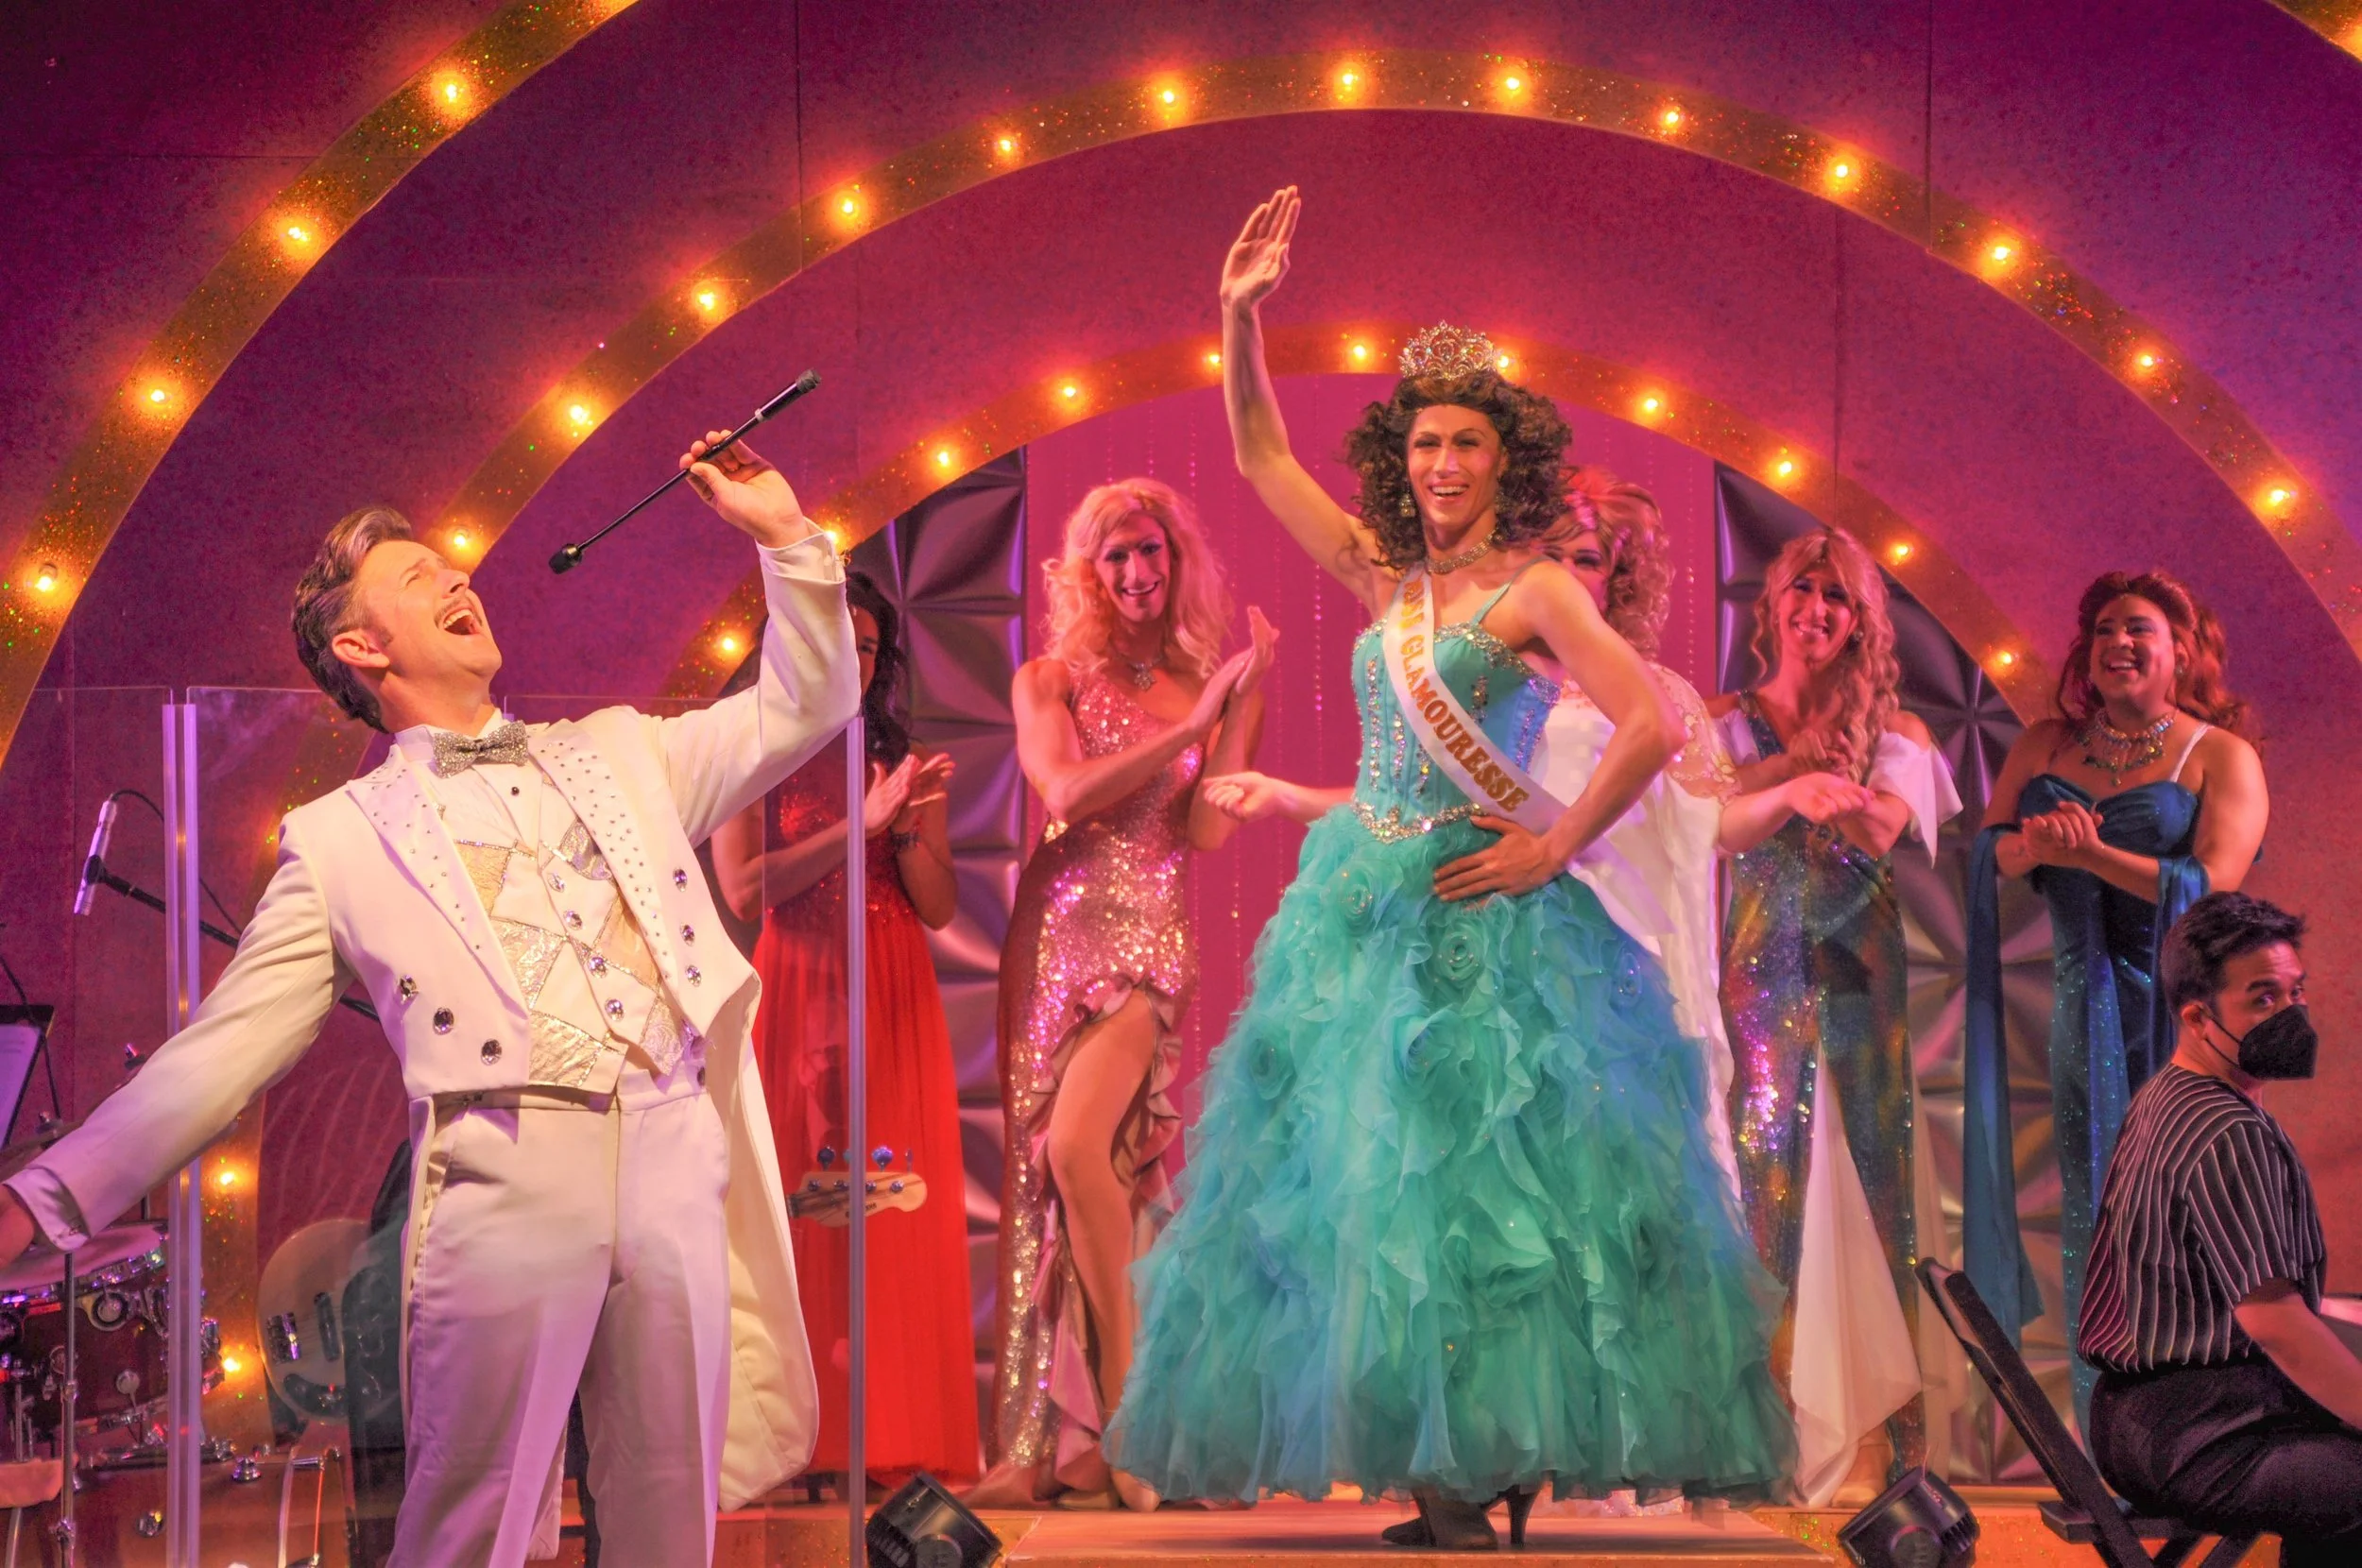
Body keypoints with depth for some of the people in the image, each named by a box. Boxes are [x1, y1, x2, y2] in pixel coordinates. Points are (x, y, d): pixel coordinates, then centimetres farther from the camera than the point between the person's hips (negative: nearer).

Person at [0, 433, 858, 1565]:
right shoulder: (341, 839, 11)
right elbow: (224, 1048, 7)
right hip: (505, 1181, -3)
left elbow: (803, 709, 26)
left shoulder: (616, 754, 22)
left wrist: (787, 537, 13)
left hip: (677, 1167, 3)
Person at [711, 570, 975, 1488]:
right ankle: (801, 1441, -7)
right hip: (795, 994, -2)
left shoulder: (906, 764, 15)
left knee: (896, 1209, -4)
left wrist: (905, 825, -8)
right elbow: (743, 889, -8)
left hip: (894, 1003, 2)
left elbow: (941, 906, 9)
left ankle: (900, 1442, -5)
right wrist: (858, 825, -11)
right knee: (797, 1210, -7)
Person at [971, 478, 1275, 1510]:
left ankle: (1125, 1418, -14)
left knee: (1078, 1147, -22)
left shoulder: (1207, 685, 8)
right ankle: (1044, 1450, -1)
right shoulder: (1050, 680, 9)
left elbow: (1209, 829, -3)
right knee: (1038, 1172, -3)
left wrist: (1244, 702, -7)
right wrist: (1187, 726, -9)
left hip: (1145, 934, -2)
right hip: (1053, 929, 2)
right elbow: (1065, 789, -8)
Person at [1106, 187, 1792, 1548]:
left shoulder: (1537, 590, -5)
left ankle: (1490, 1468, -6)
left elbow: (1653, 726, -15)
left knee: (1471, 1171, -9)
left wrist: (1554, 849, -13)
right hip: (1363, 914, 6)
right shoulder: (1388, 580, 13)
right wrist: (1241, 317, 8)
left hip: (1478, 923, -6)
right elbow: (1260, 454, 17)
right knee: (1365, 1170, 3)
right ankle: (1435, 1472, 8)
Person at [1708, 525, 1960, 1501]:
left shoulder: (1893, 737, 11)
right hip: (1762, 980, -1)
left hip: (1861, 982, 1)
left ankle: (1909, 1444, -4)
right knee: (1759, 1192, -8)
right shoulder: (1727, 726, 10)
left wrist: (1833, 790, -31)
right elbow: (1713, 826, -9)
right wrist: (1792, 790, -29)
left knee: (1878, 1190, -4)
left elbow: (1887, 827, -9)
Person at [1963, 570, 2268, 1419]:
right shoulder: (2046, 746, 14)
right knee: (2091, 1219, 3)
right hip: (2084, 1011, 4)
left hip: (2181, 1007, -4)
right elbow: (1986, 851, 6)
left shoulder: (2222, 758, 1)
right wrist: (2032, 845, -17)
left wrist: (2090, 854, -21)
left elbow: (2214, 884, -12)